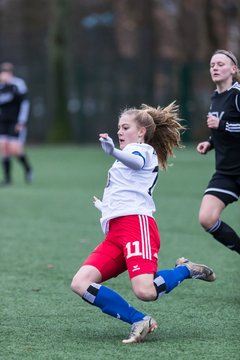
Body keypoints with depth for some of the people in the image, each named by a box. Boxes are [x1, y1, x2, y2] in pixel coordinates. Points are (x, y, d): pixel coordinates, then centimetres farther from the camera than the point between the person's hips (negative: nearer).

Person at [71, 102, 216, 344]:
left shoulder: (142, 149, 7)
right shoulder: (131, 154, 33)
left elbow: (135, 161, -21)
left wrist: (112, 151, -41)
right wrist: (105, 207, 51)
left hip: (136, 223, -9)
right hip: (115, 233, 9)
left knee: (145, 292, -29)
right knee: (80, 284, -13)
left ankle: (185, 270, 3)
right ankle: (139, 322, -14)